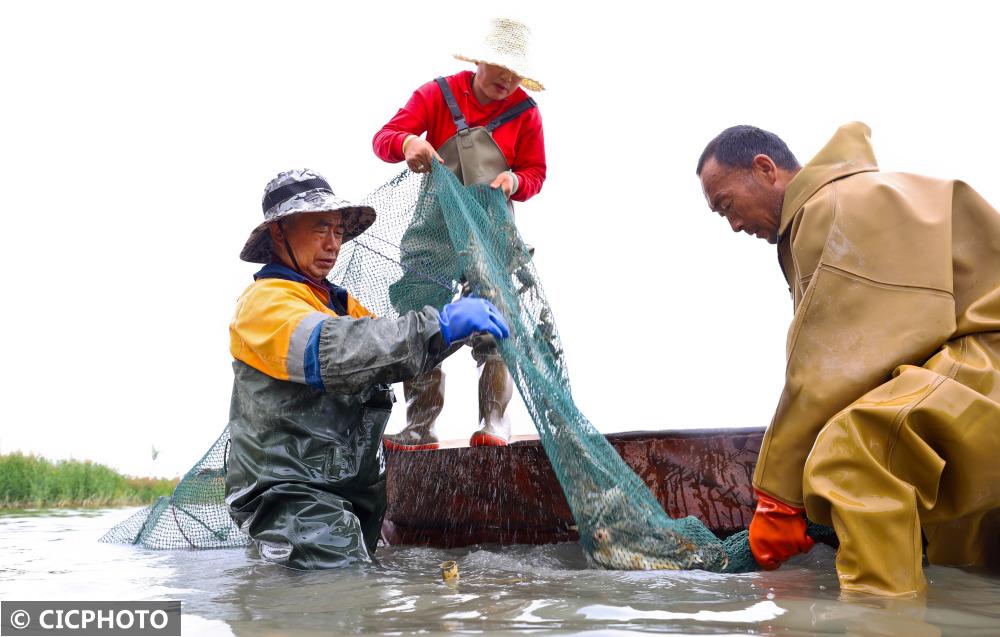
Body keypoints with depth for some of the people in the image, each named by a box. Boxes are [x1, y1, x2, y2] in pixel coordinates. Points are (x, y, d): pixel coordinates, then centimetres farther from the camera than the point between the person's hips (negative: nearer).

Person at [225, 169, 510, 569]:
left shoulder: (341, 304, 22)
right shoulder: (266, 300, -9)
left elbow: (395, 351, 13)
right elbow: (328, 350, -28)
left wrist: (461, 322, -4)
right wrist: (439, 326, -34)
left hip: (353, 490, 9)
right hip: (293, 495, -9)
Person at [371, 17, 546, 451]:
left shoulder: (525, 112, 6)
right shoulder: (437, 94, 4)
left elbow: (536, 173, 11)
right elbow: (384, 138, -3)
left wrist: (515, 181, -14)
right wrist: (407, 142, -28)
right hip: (433, 227, 1)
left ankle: (494, 426, -5)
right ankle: (419, 428, 1)